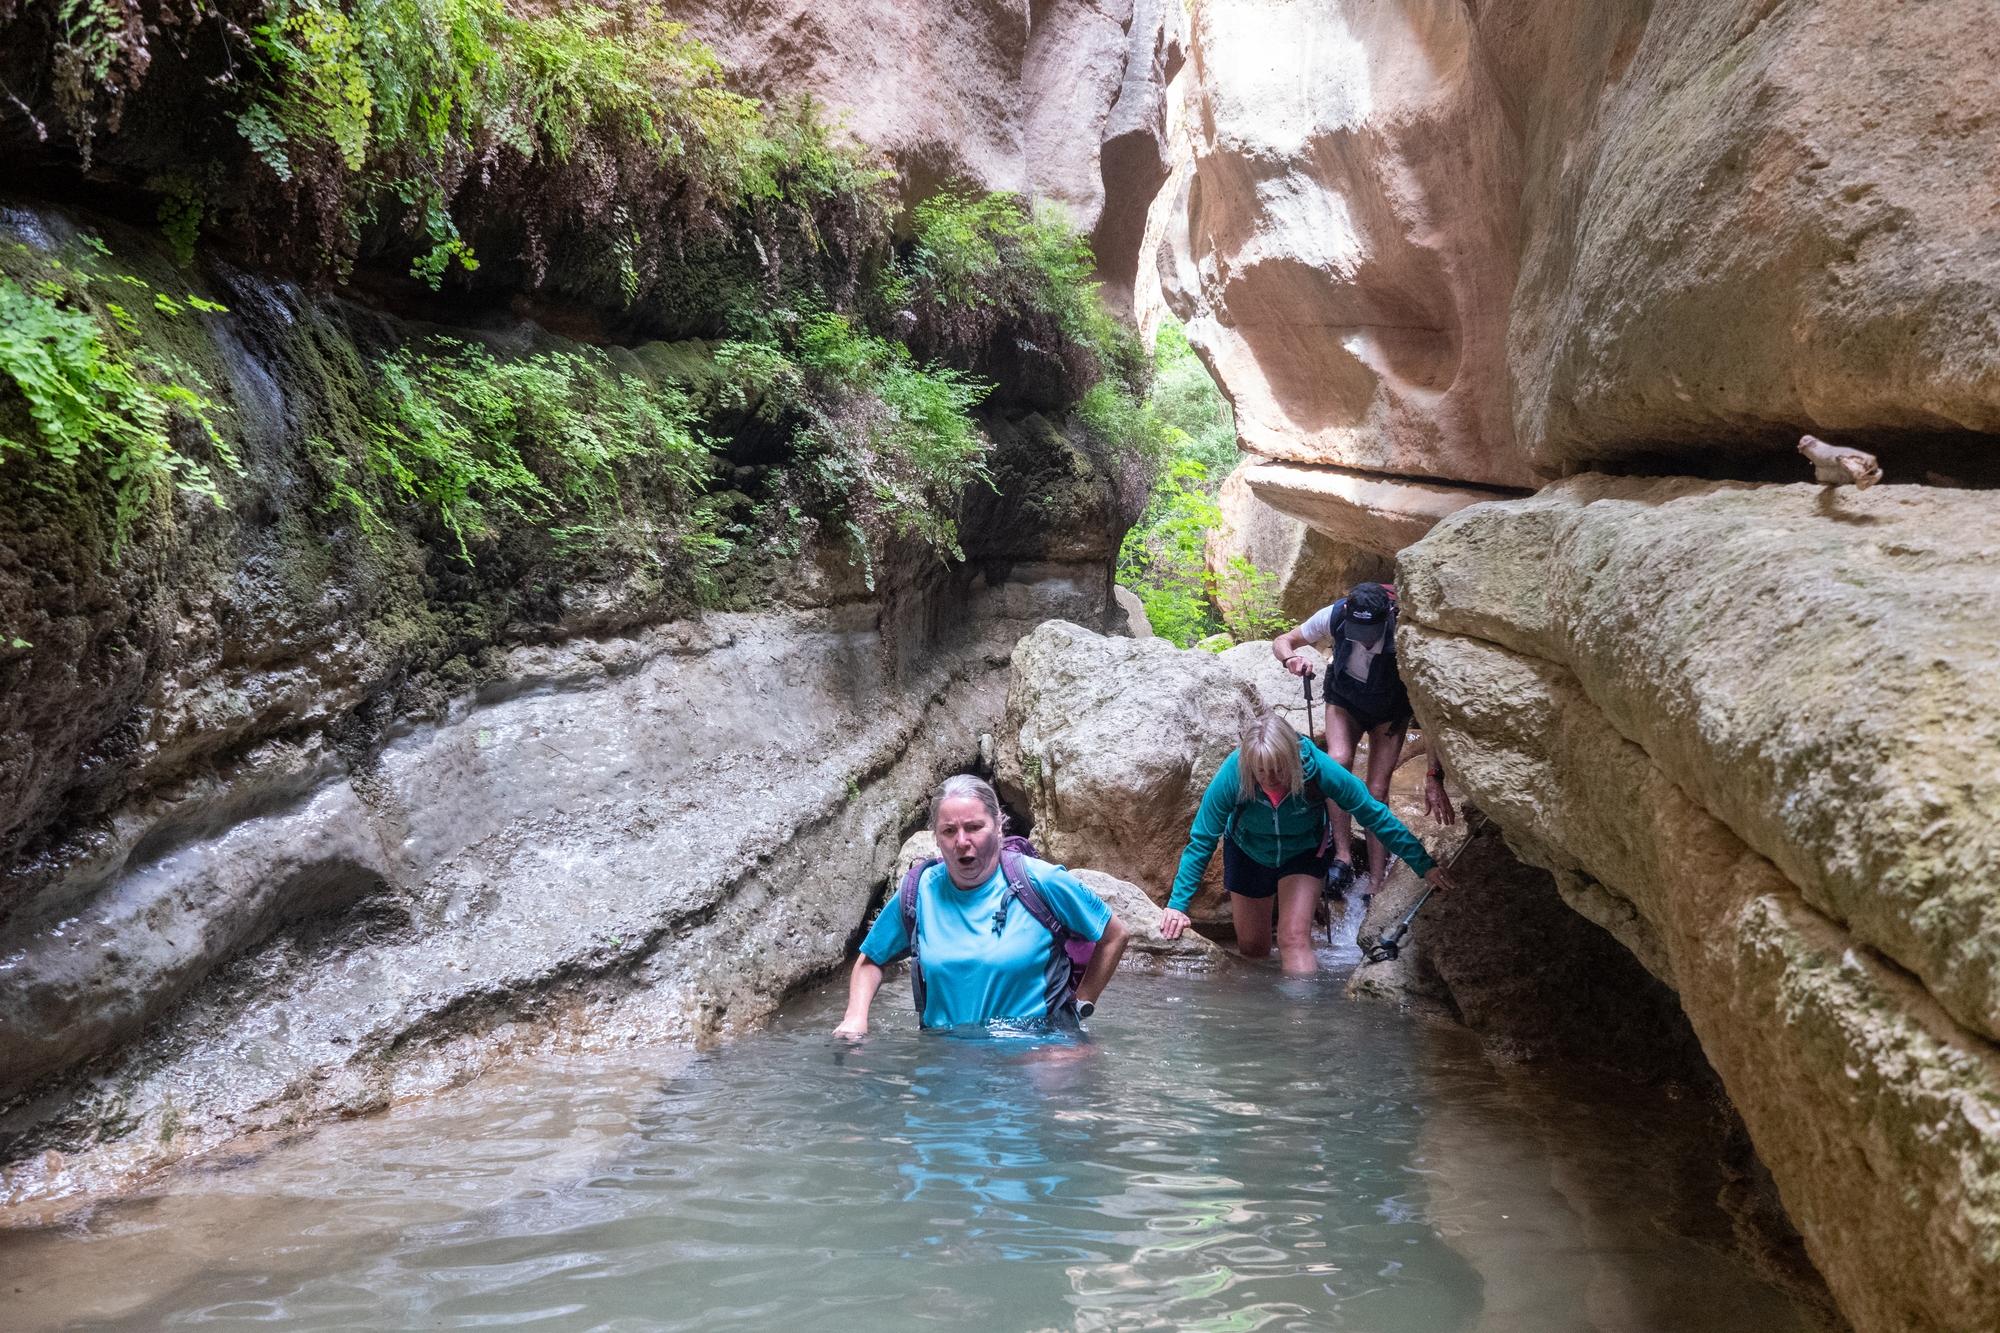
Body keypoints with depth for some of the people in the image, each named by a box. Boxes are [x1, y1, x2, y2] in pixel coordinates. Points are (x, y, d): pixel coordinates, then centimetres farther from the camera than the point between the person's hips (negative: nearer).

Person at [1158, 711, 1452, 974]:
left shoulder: (1319, 769, -35)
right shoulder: (1232, 775, -35)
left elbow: (1375, 816, -22)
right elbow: (1202, 841, -25)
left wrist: (1424, 864, -19)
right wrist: (1177, 904, -25)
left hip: (1303, 853, -1)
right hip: (1248, 854, 1)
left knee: (1294, 940, -19)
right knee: (1252, 949, 12)